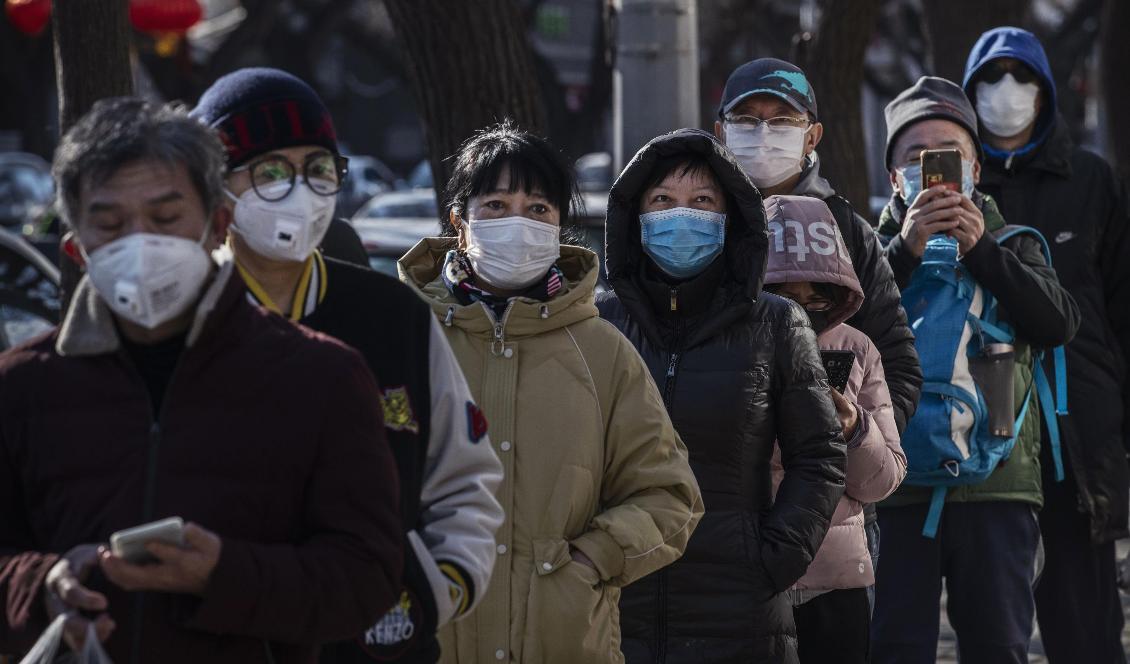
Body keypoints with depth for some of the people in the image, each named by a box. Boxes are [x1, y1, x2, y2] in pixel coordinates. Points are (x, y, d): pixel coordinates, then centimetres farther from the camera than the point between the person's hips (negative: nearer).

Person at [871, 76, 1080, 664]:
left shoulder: (1011, 245, 14)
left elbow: (1060, 323, -4)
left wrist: (980, 251, -10)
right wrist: (905, 252, -16)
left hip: (996, 485, 1)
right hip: (898, 483, -1)